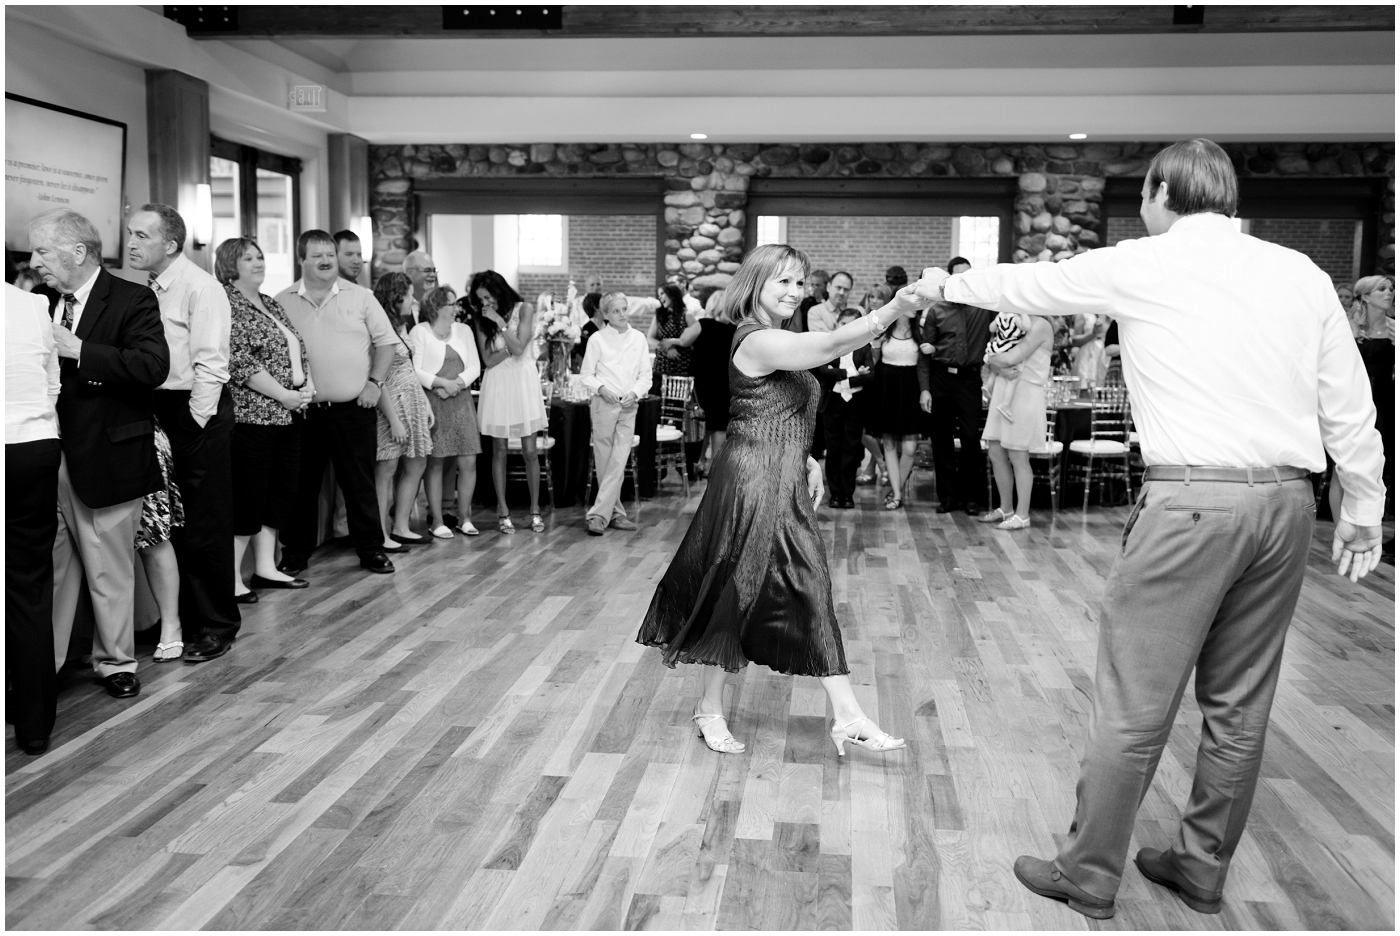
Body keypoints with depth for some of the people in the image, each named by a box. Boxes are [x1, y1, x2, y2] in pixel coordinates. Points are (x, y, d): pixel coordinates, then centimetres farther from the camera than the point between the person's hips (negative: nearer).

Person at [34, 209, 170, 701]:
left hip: (105, 458, -5)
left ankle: (116, 662, 22)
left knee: (109, 571, 7)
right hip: (49, 458, 5)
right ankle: (42, 664, 22)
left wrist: (78, 351, -22)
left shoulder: (132, 300, -7)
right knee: (50, 568, 11)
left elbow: (153, 366, -21)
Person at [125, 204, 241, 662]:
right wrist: (156, 419, 5)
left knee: (205, 525, 0)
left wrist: (193, 424, -17)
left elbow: (210, 365, -15)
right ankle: (182, 619, 26)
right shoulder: (147, 290, 11)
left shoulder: (200, 287, -11)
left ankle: (217, 625, 13)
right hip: (158, 411, 7)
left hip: (198, 415, -7)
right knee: (171, 522, 14)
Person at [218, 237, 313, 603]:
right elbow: (239, 362, -17)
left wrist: (308, 383, 2)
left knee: (280, 492, 10)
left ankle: (265, 567, 20)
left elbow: (299, 350, 21)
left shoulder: (271, 304, 19)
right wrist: (284, 394, -17)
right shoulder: (226, 304, -8)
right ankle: (232, 578, 2)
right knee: (247, 498, -6)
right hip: (252, 416, -8)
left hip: (289, 414, 9)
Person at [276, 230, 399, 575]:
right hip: (302, 409, 1)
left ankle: (371, 550, 14)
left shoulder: (360, 297, 4)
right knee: (301, 485, 7)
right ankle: (295, 553, 19)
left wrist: (374, 382, -5)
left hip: (353, 407, -1)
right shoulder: (282, 302, 5)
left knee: (360, 483, 4)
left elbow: (385, 341, 5)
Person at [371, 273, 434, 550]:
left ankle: (401, 528, 19)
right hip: (391, 404, -9)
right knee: (385, 470, -4)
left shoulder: (401, 326, 12)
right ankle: (381, 535, 2)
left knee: (416, 466, 10)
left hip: (413, 402, 9)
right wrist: (394, 420, -20)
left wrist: (425, 404, 12)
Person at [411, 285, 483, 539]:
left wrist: (458, 383, -9)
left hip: (461, 401, 4)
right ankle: (437, 521, 5)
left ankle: (464, 518, 10)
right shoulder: (419, 331, 1)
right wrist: (442, 383, -16)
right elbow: (414, 370, -7)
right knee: (435, 463, -2)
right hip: (432, 402, -4)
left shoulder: (464, 330, 14)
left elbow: (474, 366, 8)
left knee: (468, 462, -1)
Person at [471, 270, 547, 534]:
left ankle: (535, 509, 7)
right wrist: (510, 347, -12)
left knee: (530, 451, -2)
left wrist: (500, 322, -11)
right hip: (497, 383, 2)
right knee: (499, 450, 2)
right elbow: (488, 360, -2)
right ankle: (502, 511, 9)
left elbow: (519, 348, -10)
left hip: (523, 381, -1)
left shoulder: (524, 309, 0)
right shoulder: (483, 320, 6)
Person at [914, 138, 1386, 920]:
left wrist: (947, 285, 31)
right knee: (1240, 705, 15)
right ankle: (1203, 867, 29)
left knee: (1133, 705, 4)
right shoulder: (1302, 273, 10)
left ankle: (1089, 873, 16)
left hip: (1192, 500, -5)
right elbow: (1351, 407, 9)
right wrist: (1364, 508, 17)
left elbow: (1030, 284, 14)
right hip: (1286, 501, 5)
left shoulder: (1141, 266, 0)